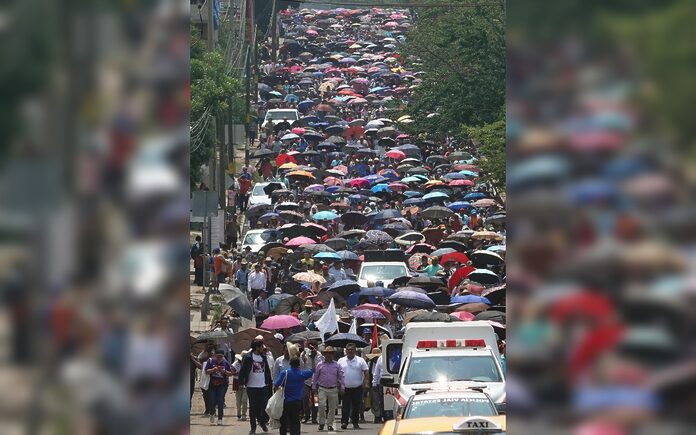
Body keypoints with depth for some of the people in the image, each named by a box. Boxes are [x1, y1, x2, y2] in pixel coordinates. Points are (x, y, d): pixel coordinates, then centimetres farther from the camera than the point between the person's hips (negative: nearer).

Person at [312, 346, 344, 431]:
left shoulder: (337, 365, 7)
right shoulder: (320, 365, 4)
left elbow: (341, 377, 11)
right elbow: (315, 377, 9)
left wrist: (341, 388, 7)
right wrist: (314, 387, 7)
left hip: (333, 390, 2)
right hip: (322, 389, -1)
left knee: (332, 407, 4)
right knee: (322, 405, -14)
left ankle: (330, 424, 14)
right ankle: (321, 423, -2)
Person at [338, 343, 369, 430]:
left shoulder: (360, 361, 3)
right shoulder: (341, 361, 6)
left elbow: (366, 373, 0)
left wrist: (366, 383, -12)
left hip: (357, 388, 0)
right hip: (345, 388, 0)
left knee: (356, 406, 5)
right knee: (345, 406, -6)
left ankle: (355, 423, 14)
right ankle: (344, 422, -7)